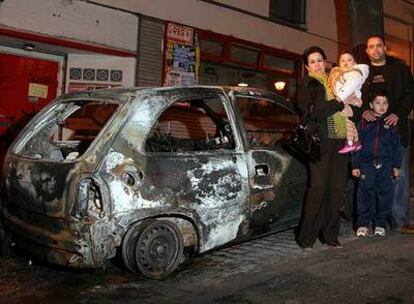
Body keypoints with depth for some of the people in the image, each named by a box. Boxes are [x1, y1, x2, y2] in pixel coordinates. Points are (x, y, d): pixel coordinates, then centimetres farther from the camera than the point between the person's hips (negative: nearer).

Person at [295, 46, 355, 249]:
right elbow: (314, 112, -13)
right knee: (319, 187, -9)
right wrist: (341, 103, -9)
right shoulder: (307, 86, 4)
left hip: (340, 141, 6)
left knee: (336, 188, 4)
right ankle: (306, 237, -1)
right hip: (321, 141, -6)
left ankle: (330, 235, 12)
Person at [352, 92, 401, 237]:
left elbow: (397, 146, 11)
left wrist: (396, 165, 7)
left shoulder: (391, 124, 8)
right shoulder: (364, 123, 3)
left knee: (384, 194, 5)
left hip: (385, 165, 2)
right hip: (366, 164, -1)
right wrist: (355, 165, -1)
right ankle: (363, 223, 10)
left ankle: (380, 224, 17)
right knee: (365, 193, -1)